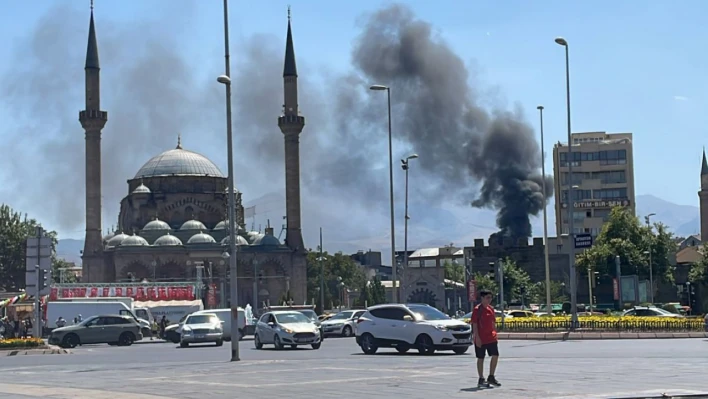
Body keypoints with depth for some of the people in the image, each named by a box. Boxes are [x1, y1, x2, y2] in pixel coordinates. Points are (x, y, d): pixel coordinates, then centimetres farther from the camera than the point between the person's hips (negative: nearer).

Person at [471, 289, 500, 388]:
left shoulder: (491, 309, 10)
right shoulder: (477, 309, -10)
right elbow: (474, 325, -12)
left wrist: (495, 334, 12)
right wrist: (477, 338, -17)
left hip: (491, 338, 6)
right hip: (481, 339, -6)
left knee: (495, 356, -1)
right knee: (481, 358, 3)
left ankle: (491, 377, 11)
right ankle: (481, 380, 10)